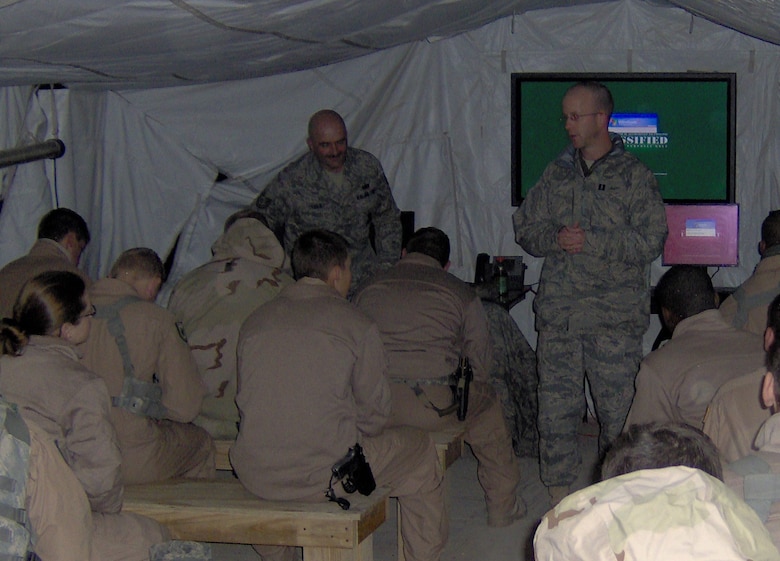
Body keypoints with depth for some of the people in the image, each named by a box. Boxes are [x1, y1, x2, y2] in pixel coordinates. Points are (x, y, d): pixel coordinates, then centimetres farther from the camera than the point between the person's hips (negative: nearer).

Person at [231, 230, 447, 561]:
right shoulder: (356, 325, -4)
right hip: (324, 474, -4)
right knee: (419, 449, 18)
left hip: (254, 476, 4)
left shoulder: (255, 321, 8)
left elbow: (246, 402, 14)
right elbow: (374, 413, -2)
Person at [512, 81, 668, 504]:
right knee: (556, 406, 3)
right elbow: (525, 228, 16)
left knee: (618, 409, -1)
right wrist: (556, 238, -5)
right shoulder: (557, 173, 14)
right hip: (557, 311, 4)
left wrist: (590, 241, -15)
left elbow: (650, 242, -7)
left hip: (615, 315, -4)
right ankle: (559, 499, 13)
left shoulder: (633, 175, 1)